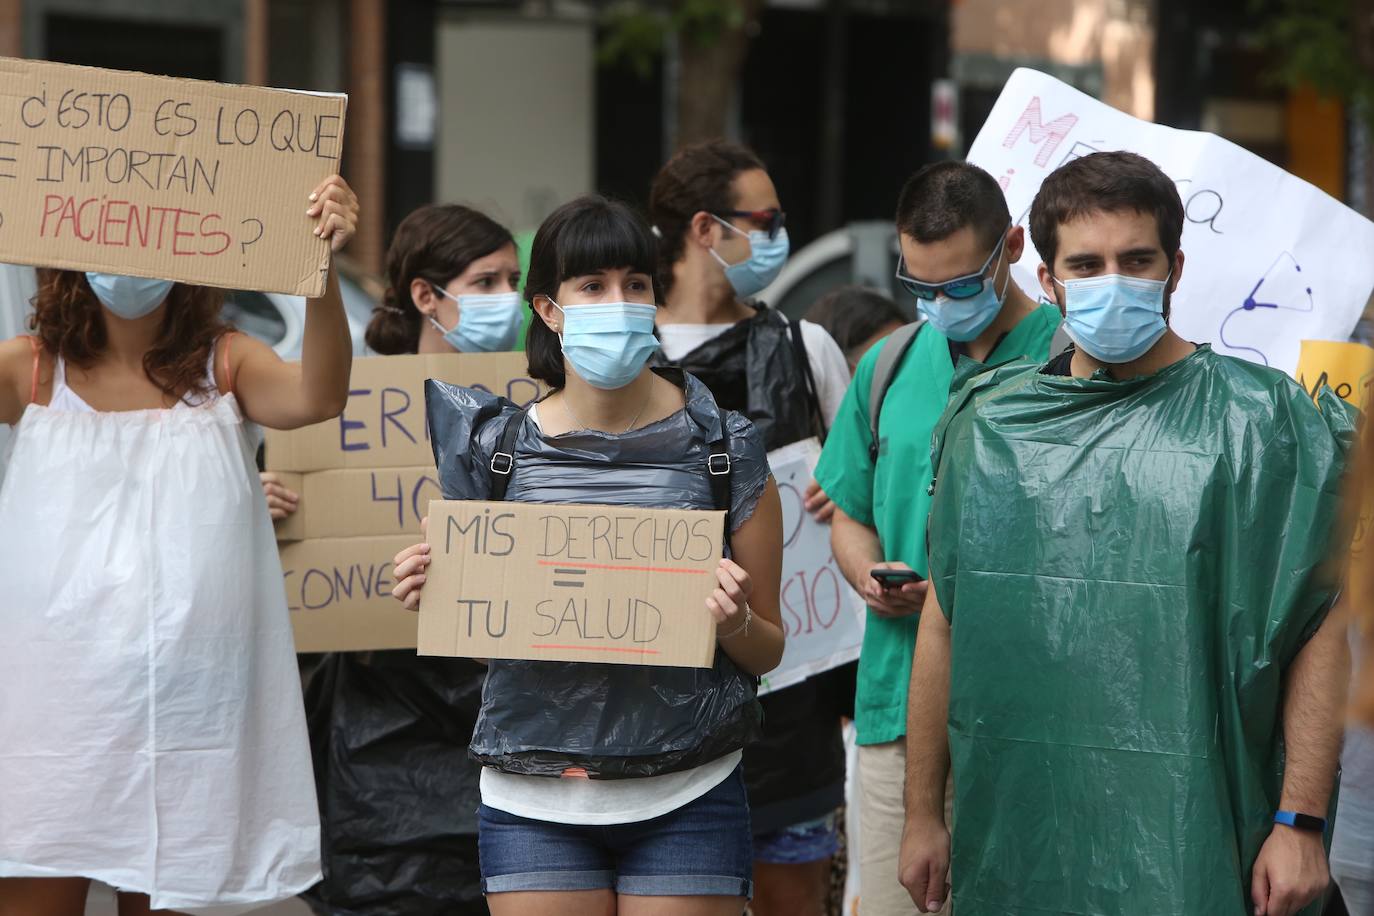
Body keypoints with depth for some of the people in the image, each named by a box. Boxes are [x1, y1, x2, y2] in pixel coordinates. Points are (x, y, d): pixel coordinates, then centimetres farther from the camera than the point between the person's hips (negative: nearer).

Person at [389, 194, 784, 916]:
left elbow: (768, 651, 6)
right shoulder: (498, 445, 3)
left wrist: (734, 621, -16)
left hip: (685, 802, -1)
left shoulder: (720, 446, 0)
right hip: (533, 804, 1)